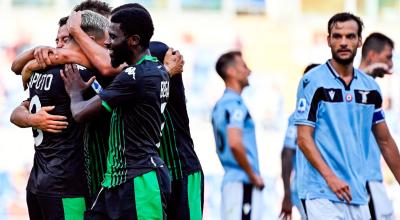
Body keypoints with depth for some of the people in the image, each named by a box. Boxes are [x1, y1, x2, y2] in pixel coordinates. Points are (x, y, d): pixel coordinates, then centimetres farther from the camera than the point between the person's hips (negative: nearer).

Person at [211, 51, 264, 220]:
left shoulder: (220, 105, 18)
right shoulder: (235, 104, -12)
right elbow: (235, 144, -26)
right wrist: (253, 176, -15)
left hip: (230, 179, 10)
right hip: (243, 183, -10)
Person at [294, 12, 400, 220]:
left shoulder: (370, 87, 12)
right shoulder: (313, 82, -4)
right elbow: (304, 138, -8)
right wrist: (330, 177, -19)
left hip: (358, 193, 6)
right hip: (322, 193, -6)